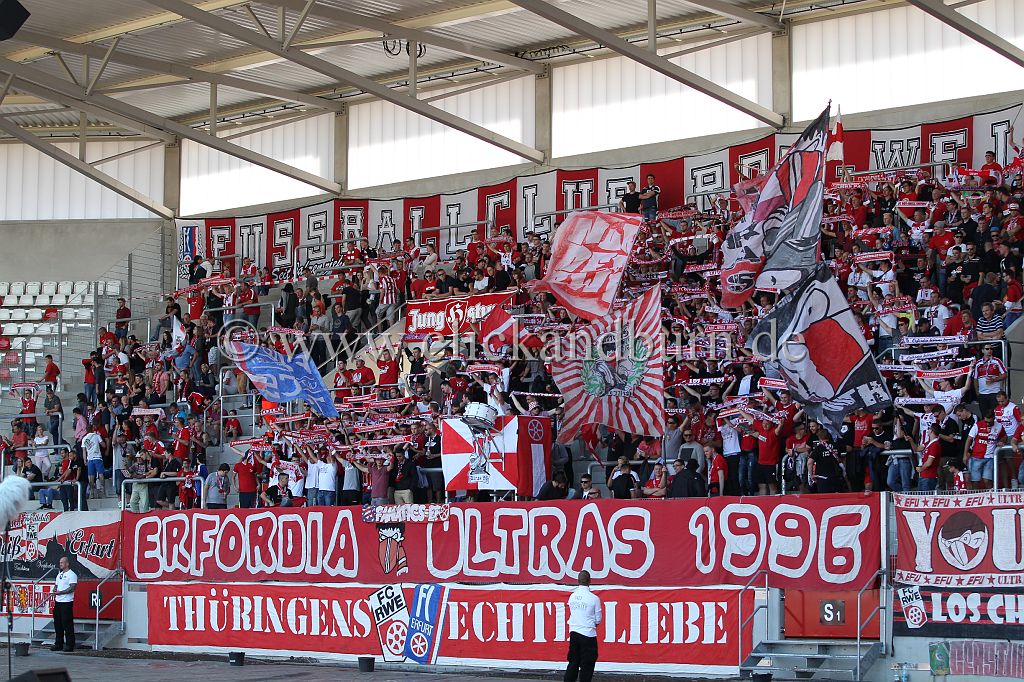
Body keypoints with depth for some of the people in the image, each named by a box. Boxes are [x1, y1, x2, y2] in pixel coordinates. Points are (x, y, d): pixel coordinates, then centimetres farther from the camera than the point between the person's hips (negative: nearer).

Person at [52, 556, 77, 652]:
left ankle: (70, 645, -2)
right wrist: (54, 592, 3)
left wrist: (61, 592, -23)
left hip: (67, 602, -9)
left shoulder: (71, 575, -8)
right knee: (57, 623, 10)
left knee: (67, 624, -7)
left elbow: (72, 588, -17)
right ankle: (58, 643, 17)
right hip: (58, 602, 9)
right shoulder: (59, 574, 19)